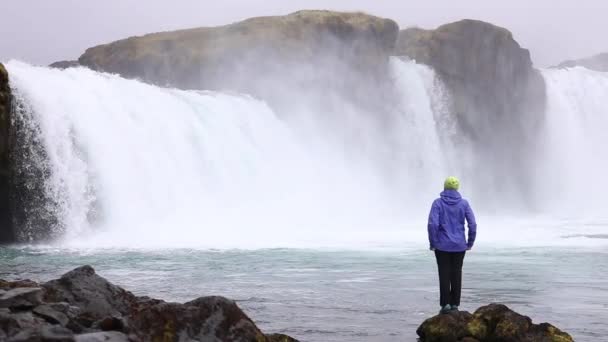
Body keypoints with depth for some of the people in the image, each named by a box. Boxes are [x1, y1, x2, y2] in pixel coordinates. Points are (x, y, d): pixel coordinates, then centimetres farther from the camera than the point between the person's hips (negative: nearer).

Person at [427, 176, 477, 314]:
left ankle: (445, 304, 0)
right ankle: (455, 304, 10)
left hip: (442, 245, -2)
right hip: (459, 246, 2)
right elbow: (472, 224, -5)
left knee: (444, 274, 4)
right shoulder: (464, 203, -1)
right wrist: (470, 243, 6)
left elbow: (433, 224, -15)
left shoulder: (438, 203, -6)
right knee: (456, 274, 9)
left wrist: (432, 243, -5)